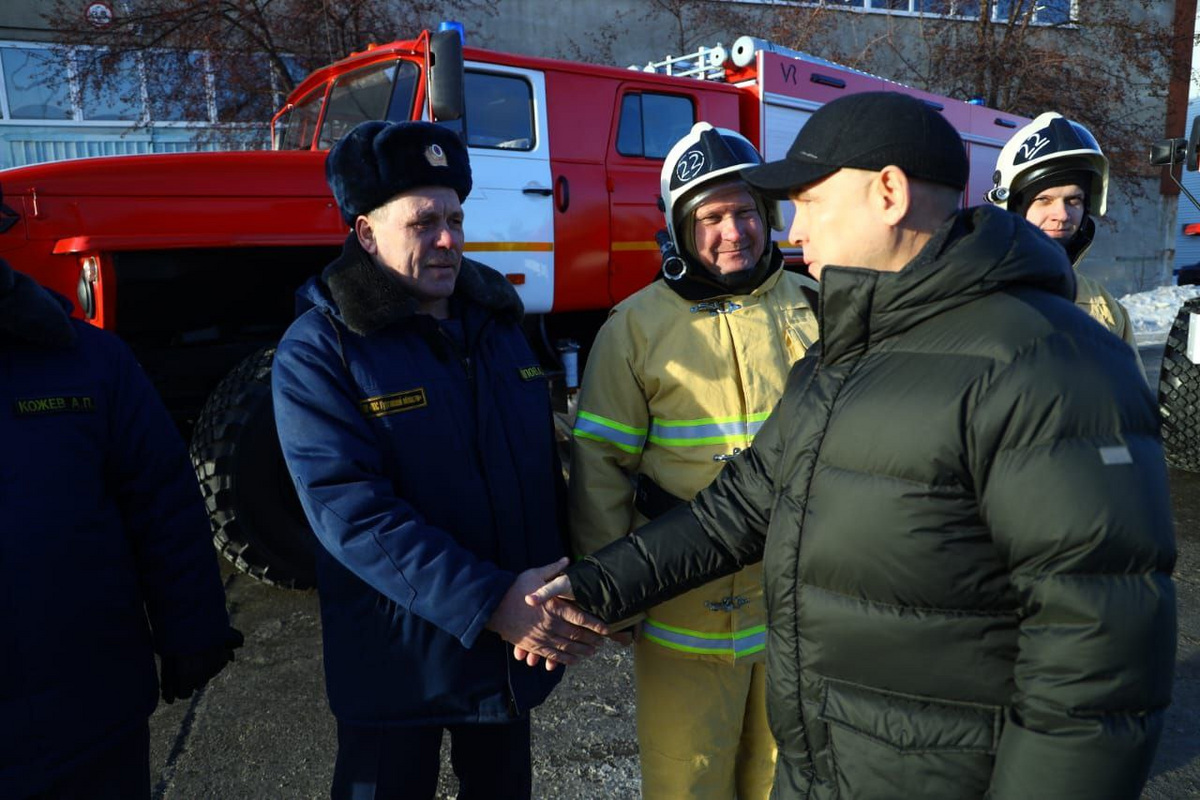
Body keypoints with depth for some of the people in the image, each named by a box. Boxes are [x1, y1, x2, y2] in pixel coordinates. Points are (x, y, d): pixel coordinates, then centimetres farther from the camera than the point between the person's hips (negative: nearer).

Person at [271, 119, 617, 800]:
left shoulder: (499, 322, 4)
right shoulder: (319, 350, -13)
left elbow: (548, 468, 7)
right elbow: (350, 512, -22)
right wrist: (490, 604, -28)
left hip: (518, 652, 5)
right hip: (399, 667, -5)